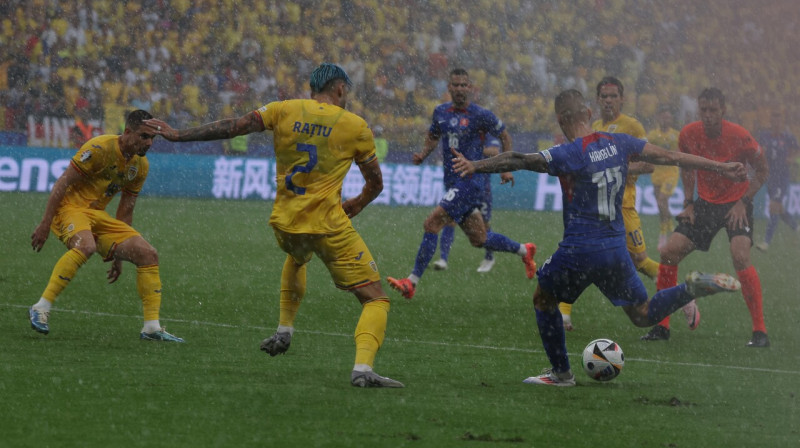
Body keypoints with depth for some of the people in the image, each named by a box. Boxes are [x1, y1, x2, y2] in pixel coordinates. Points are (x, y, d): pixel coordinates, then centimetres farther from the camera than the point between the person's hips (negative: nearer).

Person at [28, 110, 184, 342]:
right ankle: (41, 309, -32)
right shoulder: (99, 149, -16)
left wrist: (119, 255, 15)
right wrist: (45, 224, -19)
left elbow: (126, 210, 15)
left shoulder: (140, 165, 7)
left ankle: (151, 327, 2)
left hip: (99, 214, 7)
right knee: (86, 245, -38)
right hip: (71, 207, -7)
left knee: (148, 254, -4)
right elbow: (62, 184, -16)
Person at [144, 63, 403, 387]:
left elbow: (233, 127, 0)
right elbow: (376, 183, 11)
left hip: (284, 223, 4)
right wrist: (358, 204, 32)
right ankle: (363, 367, -25)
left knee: (296, 258, 41)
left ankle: (284, 331, 36)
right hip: (327, 224, -4)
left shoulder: (284, 111, 5)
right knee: (375, 299, -2)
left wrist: (178, 135, 7)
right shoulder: (355, 126, 1)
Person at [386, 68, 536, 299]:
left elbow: (504, 135, 6)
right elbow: (433, 136, 25)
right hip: (453, 182, 7)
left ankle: (412, 282, -16)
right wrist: (423, 154, 5)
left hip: (471, 181, -7)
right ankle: (523, 250, 40)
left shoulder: (480, 115, -8)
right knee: (478, 239, 15)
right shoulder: (441, 112, 9)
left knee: (432, 223, -18)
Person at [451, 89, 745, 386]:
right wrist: (721, 168, 16)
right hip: (616, 250, 5)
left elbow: (521, 161, -26)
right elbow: (670, 157, 8)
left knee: (543, 301, 19)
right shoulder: (619, 144, 3)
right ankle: (694, 288, -6)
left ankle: (561, 373, 21)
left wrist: (475, 166, -31)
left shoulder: (570, 155, -15)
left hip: (578, 251, -5)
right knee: (643, 315, 17)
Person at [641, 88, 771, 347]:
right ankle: (661, 326, 5)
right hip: (705, 203, 4)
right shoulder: (689, 134, -9)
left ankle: (760, 331, -17)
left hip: (736, 204, -4)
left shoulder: (739, 136, -19)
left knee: (740, 258, -26)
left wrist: (744, 202, -15)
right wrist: (688, 203, 2)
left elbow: (762, 171, -5)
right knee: (669, 252, -7)